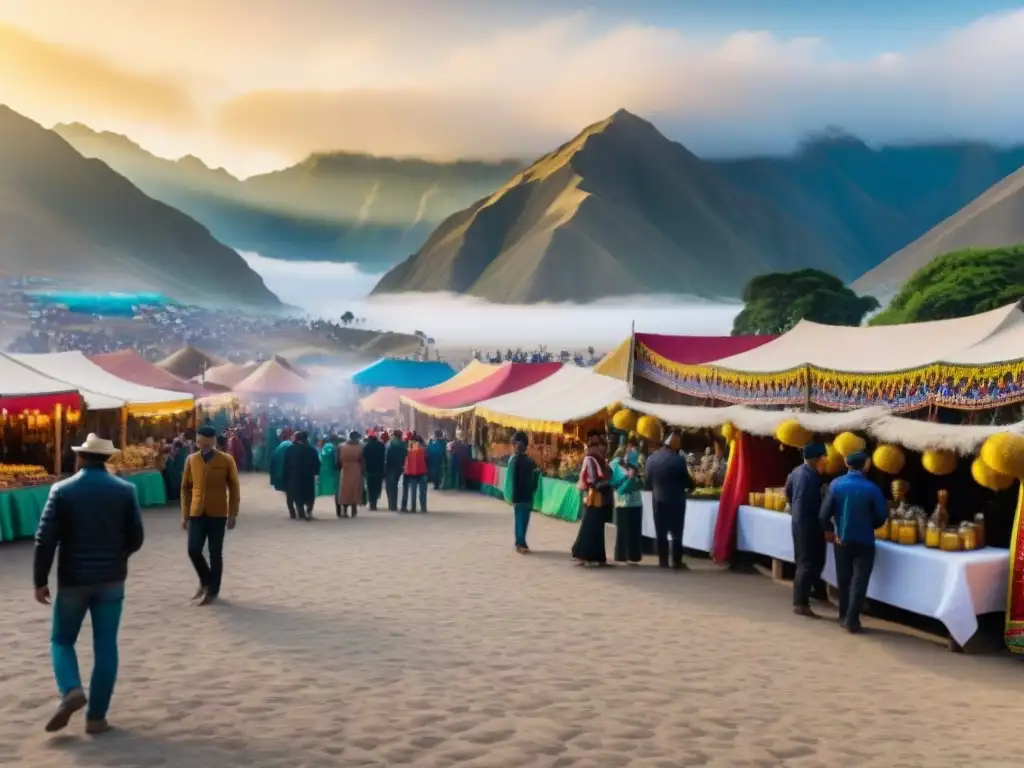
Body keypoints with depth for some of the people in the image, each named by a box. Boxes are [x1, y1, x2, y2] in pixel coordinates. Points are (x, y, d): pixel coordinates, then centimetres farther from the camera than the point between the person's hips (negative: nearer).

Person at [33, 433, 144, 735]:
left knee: (62, 640, 17)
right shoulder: (125, 490, -2)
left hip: (73, 580, -1)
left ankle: (71, 691, -7)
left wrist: (40, 580, 0)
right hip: (111, 580, 1)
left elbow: (45, 540, -9)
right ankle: (96, 716, 8)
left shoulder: (62, 490, -7)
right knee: (105, 647, 7)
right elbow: (136, 539, 1)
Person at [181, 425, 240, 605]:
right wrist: (184, 514, 5)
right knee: (193, 550, -3)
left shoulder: (226, 460, -5)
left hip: (217, 514, -2)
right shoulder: (191, 460, 2)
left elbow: (234, 489, -1)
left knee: (215, 554, 3)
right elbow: (186, 488, 8)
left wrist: (232, 515, -3)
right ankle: (205, 581, 23)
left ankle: (212, 591, 16)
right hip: (197, 513, 2)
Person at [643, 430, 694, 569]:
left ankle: (663, 561, 10)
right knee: (676, 533, 4)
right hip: (676, 500, -3)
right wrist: (689, 486, 13)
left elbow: (646, 483, 2)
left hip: (658, 500, 3)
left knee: (661, 532, 9)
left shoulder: (651, 458, -2)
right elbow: (687, 482, -9)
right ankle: (677, 562, 5)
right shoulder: (678, 459, -15)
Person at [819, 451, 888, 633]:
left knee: (843, 580, 15)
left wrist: (832, 530, 9)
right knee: (859, 581, 1)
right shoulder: (871, 488, -12)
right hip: (864, 541, -3)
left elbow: (824, 514, -9)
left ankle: (843, 616, 23)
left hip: (842, 540, 3)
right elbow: (881, 515, -8)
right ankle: (852, 620, -3)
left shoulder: (836, 484, -7)